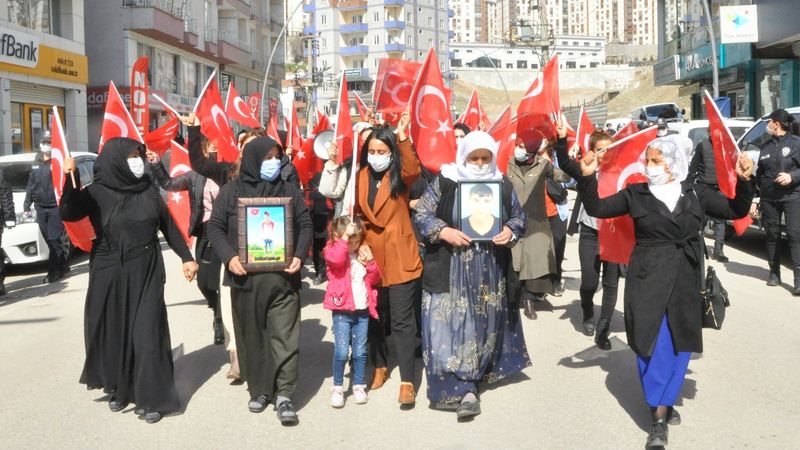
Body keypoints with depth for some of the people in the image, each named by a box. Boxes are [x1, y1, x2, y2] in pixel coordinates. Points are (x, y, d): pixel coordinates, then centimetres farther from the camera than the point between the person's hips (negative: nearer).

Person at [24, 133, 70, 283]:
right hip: (41, 208, 7)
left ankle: (53, 271, -4)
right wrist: (27, 205, 17)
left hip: (56, 207, -7)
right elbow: (30, 185, 20)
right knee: (50, 241, 10)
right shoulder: (36, 164, 15)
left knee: (54, 240, -8)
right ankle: (63, 267, 20)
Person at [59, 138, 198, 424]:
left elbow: (168, 226, 11)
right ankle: (117, 387, 28)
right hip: (110, 274, -1)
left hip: (146, 273, 1)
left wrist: (186, 257, 9)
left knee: (147, 332, -2)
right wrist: (71, 179, -32)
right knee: (114, 331, 8)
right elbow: (68, 214, -20)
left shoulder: (148, 190, 4)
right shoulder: (96, 193, -5)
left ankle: (151, 397, 4)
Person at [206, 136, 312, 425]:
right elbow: (215, 227, 6)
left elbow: (305, 225, 7)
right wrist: (229, 257, -10)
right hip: (245, 278, 0)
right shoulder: (231, 191, 5)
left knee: (285, 336, -4)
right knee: (252, 336, 8)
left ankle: (283, 395, 1)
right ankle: (258, 390, 22)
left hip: (282, 277, 0)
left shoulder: (290, 190, 8)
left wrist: (299, 255, -9)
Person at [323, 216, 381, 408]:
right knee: (341, 351, -7)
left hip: (363, 310, 4)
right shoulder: (333, 251, -3)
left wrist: (370, 262, -7)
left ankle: (359, 385, 22)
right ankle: (337, 387, 8)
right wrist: (345, 236, -28)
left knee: (360, 351, 8)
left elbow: (375, 279, 10)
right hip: (342, 311, -4)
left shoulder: (363, 253, 11)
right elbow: (337, 258, -29)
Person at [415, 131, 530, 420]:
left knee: (485, 326, 7)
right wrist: (444, 232, -18)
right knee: (451, 324, -8)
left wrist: (510, 231, -10)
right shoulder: (444, 182, -3)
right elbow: (422, 214, -1)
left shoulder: (503, 185, 5)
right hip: (450, 269, -3)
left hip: (489, 272, 3)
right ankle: (464, 389, -2)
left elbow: (519, 217, 12)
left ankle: (467, 384, 21)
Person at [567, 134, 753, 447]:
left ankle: (663, 404, 25)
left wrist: (744, 181, -10)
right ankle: (659, 417, 6)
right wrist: (587, 177, -17)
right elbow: (597, 209, -3)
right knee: (654, 346, -4)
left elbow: (736, 211, 6)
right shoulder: (635, 194, 0)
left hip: (685, 281, 3)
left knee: (679, 345, 9)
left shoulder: (696, 193, 4)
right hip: (648, 280, -2)